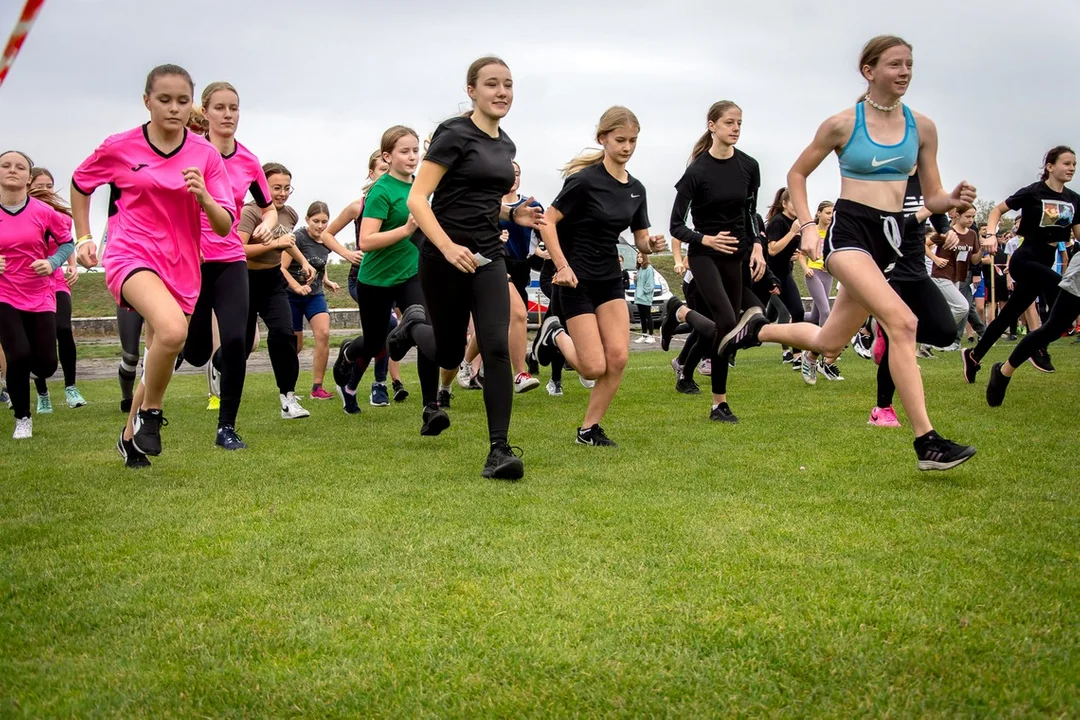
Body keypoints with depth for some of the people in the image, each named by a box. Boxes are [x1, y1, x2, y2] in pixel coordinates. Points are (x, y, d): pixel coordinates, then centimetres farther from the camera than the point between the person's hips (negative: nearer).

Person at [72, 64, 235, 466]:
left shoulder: (206, 155, -1)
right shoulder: (119, 148, -3)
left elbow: (224, 226, -3)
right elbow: (80, 183, 16)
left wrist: (203, 196, -21)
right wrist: (83, 238, 10)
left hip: (182, 267, 4)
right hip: (132, 256, -3)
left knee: (161, 361, 12)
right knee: (172, 329, -33)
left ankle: (131, 436, 38)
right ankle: (149, 412, -8)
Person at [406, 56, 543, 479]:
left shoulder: (505, 145, 13)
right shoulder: (455, 134, -8)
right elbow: (417, 198, -14)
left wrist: (514, 214, 7)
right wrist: (449, 247, -26)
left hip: (488, 258, 5)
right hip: (444, 258, -5)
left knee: (496, 347, -10)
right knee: (450, 352, 5)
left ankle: (499, 449, -10)